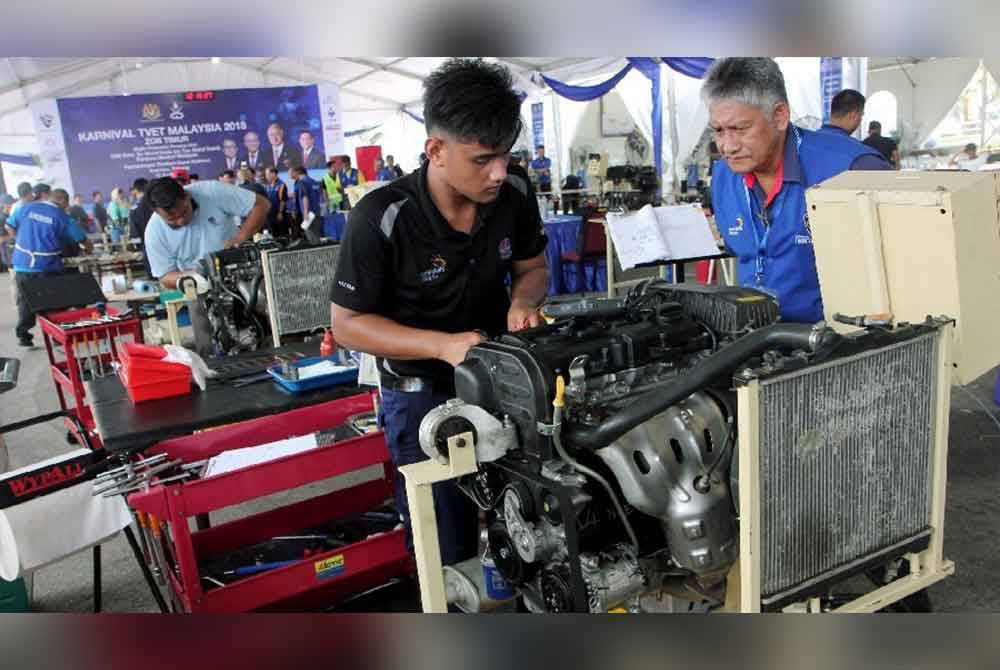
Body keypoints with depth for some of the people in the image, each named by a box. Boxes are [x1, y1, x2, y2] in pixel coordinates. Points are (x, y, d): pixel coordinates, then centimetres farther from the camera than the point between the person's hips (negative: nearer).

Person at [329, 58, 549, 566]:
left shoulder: (516, 193, -11)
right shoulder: (380, 219, -25)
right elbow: (347, 323, -17)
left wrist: (522, 303, -18)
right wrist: (442, 345, -29)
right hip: (424, 393, -4)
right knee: (451, 559, 7)